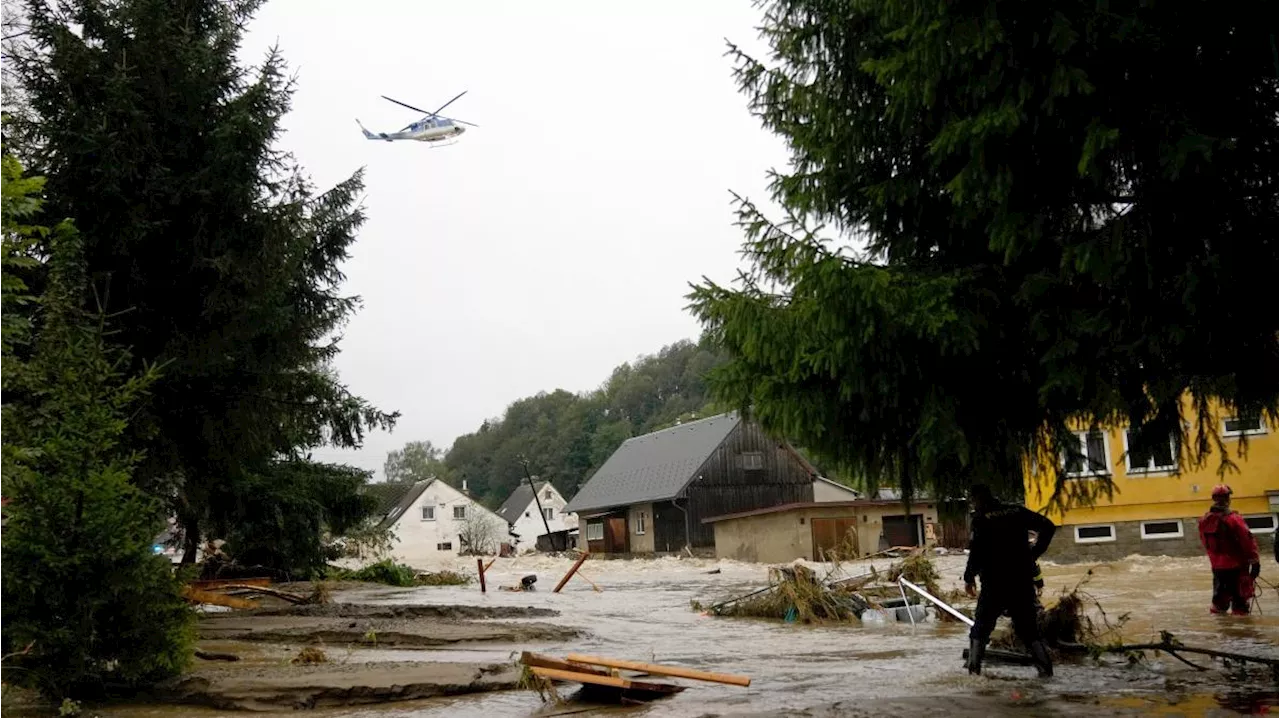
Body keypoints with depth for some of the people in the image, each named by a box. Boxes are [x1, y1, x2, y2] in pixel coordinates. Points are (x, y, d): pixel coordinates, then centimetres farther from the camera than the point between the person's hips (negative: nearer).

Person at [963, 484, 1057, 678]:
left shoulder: (981, 518, -8)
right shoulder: (1017, 512, 7)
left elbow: (977, 551, -15)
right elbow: (1048, 526, 7)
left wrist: (969, 578, -5)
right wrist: (1034, 553, 12)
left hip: (995, 583, -4)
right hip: (1023, 581, 4)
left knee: (981, 627, 8)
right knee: (1028, 626, 13)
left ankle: (974, 669, 0)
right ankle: (1045, 667, 3)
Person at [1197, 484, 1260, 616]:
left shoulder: (1204, 520, 0)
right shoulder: (1233, 519, -20)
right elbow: (1248, 541, -19)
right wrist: (1254, 560, -9)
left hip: (1217, 565, 6)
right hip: (1236, 565, -6)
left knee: (1220, 598, 19)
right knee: (1240, 600, 3)